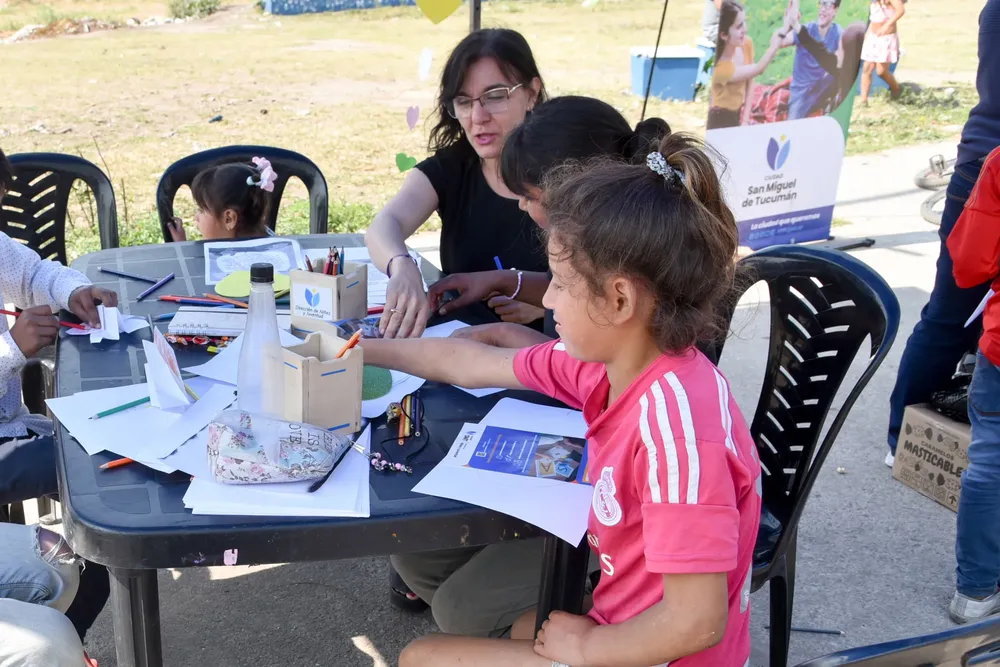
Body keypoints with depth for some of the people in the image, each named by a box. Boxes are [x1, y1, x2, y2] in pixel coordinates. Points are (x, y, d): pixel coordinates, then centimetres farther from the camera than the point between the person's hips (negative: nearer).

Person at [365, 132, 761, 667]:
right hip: (626, 617, 7)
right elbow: (473, 364, 6)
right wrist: (364, 350, 15)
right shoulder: (611, 360, -7)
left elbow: (696, 622, -31)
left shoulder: (675, 421, -33)